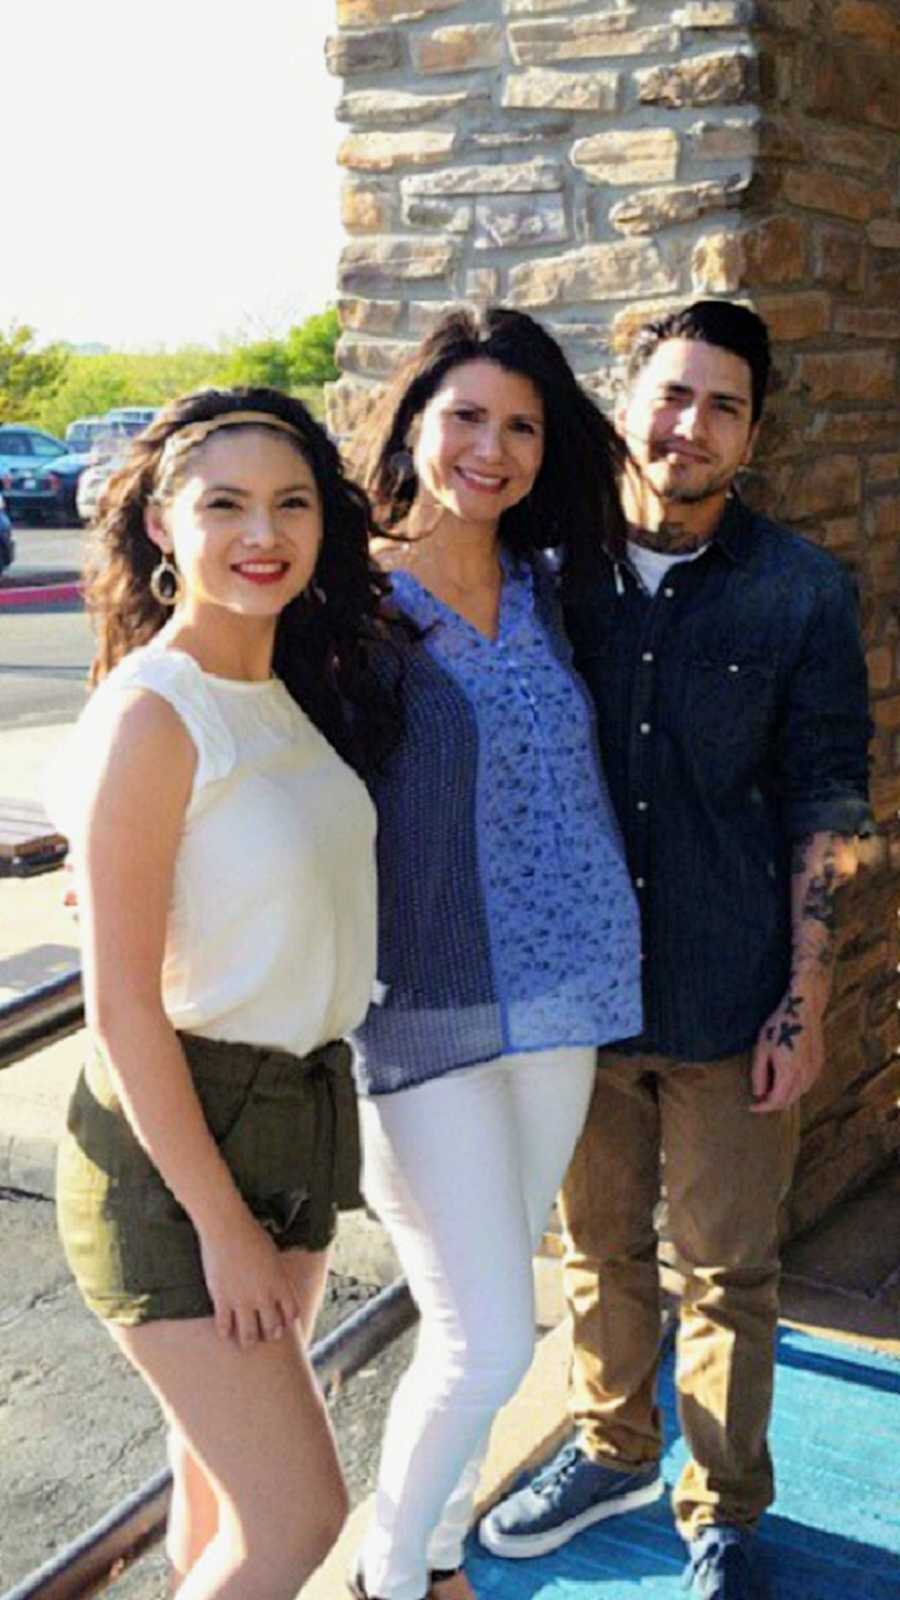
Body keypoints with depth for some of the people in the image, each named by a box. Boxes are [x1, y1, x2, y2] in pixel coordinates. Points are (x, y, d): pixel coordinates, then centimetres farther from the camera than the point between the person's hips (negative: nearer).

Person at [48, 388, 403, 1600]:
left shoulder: (296, 695, 5)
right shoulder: (151, 715, -19)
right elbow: (120, 1009, -19)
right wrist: (221, 1222, -17)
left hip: (297, 1121, 8)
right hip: (173, 1144, -7)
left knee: (228, 1472, 21)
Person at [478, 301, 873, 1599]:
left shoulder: (801, 591, -6)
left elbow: (827, 807, -4)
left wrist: (803, 1002, -8)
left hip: (730, 1001, -2)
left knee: (727, 1273, 11)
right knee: (599, 1246, 19)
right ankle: (612, 1451, 41)